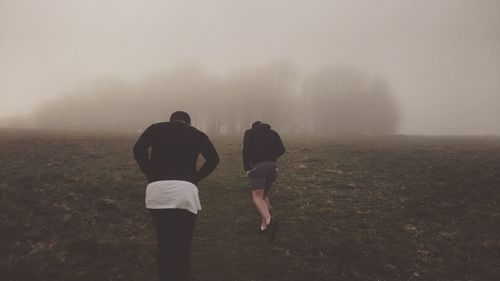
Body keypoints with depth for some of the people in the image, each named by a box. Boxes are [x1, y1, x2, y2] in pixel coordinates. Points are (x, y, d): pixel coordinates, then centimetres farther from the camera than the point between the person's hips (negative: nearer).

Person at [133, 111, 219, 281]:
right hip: (185, 191, -1)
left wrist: (151, 175, 6)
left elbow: (138, 150, 0)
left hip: (157, 190, 1)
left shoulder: (156, 128, 17)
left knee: (163, 244, 16)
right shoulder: (197, 134, 16)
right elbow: (213, 159, 2)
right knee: (182, 247, 9)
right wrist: (194, 178, 6)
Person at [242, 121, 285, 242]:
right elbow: (281, 149, 6)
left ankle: (269, 221, -33)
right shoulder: (273, 133, 19)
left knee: (257, 197, -10)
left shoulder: (249, 132, 10)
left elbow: (246, 150, -4)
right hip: (272, 166, 5)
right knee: (265, 195, 18)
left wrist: (247, 168, 2)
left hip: (257, 166, -5)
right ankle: (264, 226, 17)